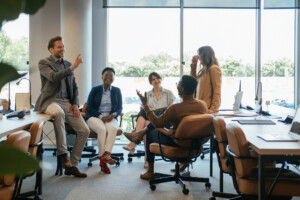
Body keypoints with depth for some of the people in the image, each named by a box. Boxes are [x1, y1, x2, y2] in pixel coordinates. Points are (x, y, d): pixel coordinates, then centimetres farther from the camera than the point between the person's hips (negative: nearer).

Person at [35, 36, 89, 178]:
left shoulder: (67, 64, 18)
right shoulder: (44, 63, 1)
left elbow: (74, 87, 19)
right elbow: (54, 77, -19)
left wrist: (75, 104, 4)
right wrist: (72, 67, -19)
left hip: (67, 102, 6)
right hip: (50, 101, -6)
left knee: (84, 130, -8)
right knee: (59, 113, -42)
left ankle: (72, 165, 4)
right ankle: (63, 154, -31)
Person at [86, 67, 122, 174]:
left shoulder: (117, 91, 15)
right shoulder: (95, 90, 9)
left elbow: (120, 107, 10)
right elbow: (89, 108, 2)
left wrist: (114, 114, -15)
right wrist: (101, 117, -14)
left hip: (111, 118, 2)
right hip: (95, 117, -1)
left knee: (113, 128, -34)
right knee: (102, 129, -35)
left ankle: (106, 155, -46)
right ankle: (103, 159, -35)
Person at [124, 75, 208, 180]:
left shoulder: (175, 108, -29)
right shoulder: (203, 104, -10)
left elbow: (157, 124, -15)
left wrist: (145, 104, -9)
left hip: (177, 144, -6)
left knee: (151, 133, 23)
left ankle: (150, 172, 33)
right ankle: (142, 132, 26)